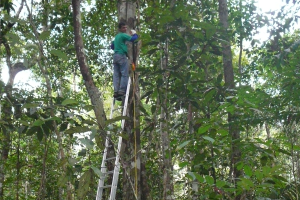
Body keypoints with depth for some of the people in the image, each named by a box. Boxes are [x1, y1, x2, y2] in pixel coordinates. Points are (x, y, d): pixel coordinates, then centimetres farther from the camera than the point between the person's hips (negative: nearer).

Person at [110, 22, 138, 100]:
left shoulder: (116, 36, 22)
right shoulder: (123, 35, -5)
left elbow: (112, 46, 30)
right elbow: (134, 38, -14)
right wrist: (134, 33, 6)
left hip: (115, 56, 9)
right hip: (122, 56, -9)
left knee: (116, 75, 3)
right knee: (125, 74, -8)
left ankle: (115, 91, -3)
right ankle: (122, 91, -15)